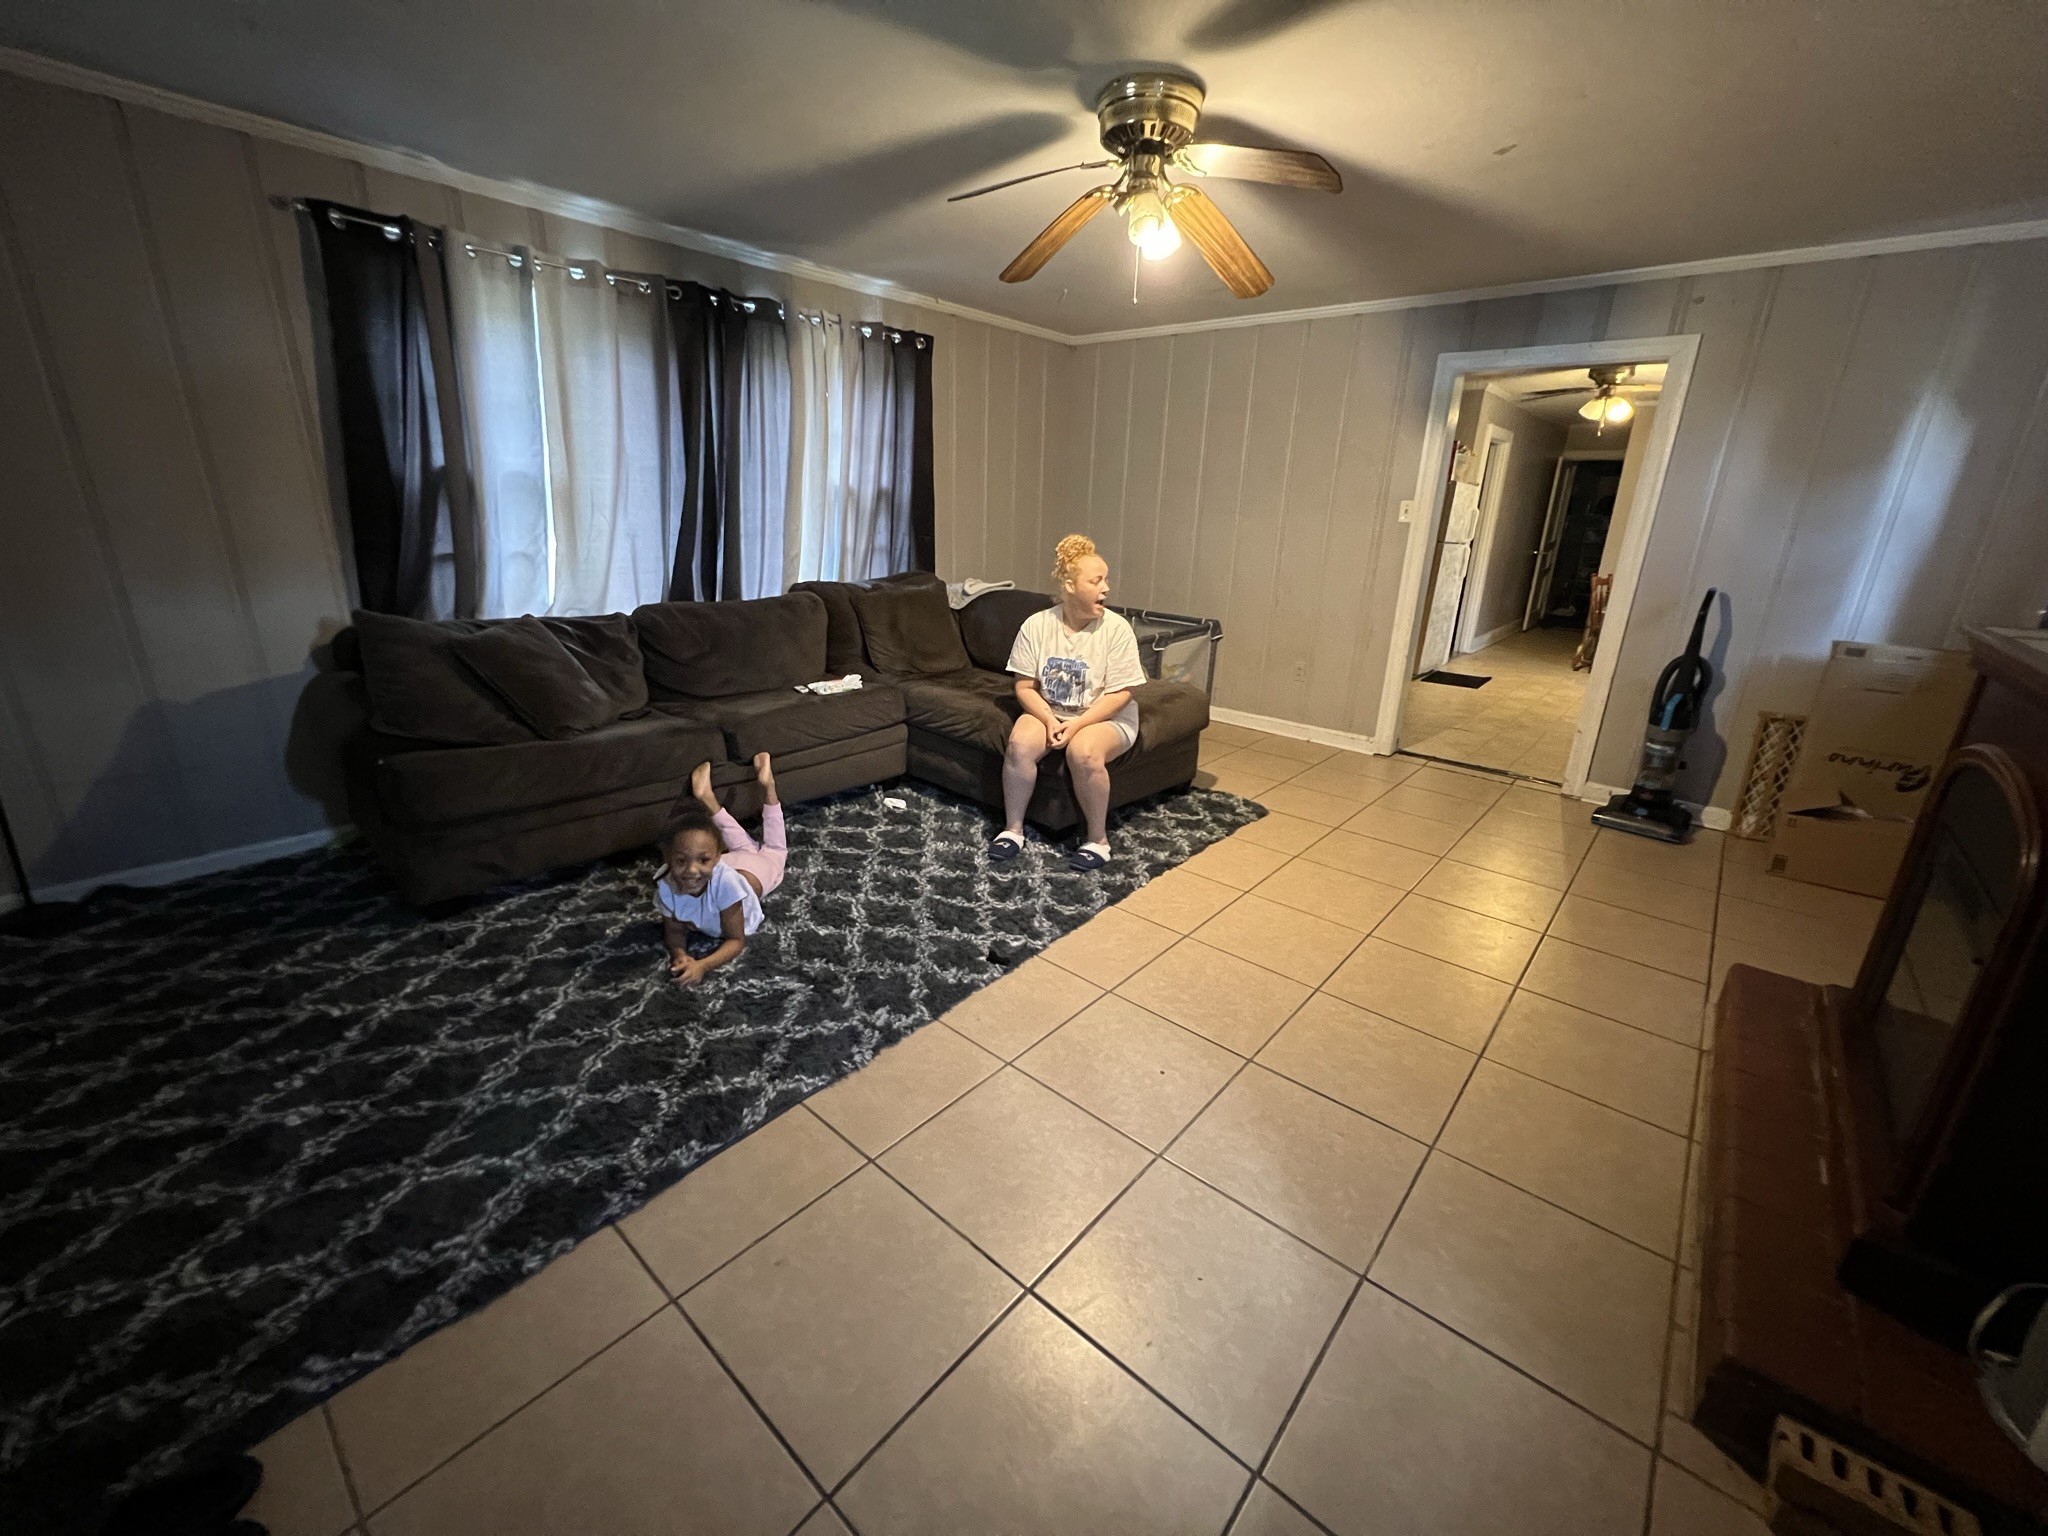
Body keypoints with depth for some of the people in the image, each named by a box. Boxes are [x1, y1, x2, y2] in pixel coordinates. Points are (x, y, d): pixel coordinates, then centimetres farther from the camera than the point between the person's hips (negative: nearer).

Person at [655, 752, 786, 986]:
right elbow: (674, 931, -21)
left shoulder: (724, 882, -49)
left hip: (755, 869, -1)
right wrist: (679, 955, -44)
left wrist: (702, 966, -57)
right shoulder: (666, 888, -38)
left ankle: (767, 785, 36)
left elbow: (736, 941, -41)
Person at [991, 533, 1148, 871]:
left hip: (1106, 718, -2)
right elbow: (1025, 686, -5)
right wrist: (1049, 720, -21)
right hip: (1048, 712, 2)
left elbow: (1120, 694, -13)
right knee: (1020, 742, -28)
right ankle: (1013, 828, -8)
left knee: (1084, 751, -34)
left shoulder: (1117, 628, -13)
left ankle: (1098, 839, -13)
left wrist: (1077, 724, -23)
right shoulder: (1036, 625, -8)